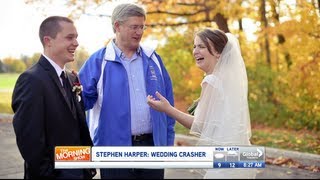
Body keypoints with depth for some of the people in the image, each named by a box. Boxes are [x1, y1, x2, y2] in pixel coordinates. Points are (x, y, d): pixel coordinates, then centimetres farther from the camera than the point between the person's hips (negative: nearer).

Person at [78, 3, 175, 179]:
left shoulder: (153, 58, 9)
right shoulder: (98, 61, -3)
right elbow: (83, 98, -4)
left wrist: (168, 140, 8)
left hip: (153, 144, 3)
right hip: (115, 148, -3)